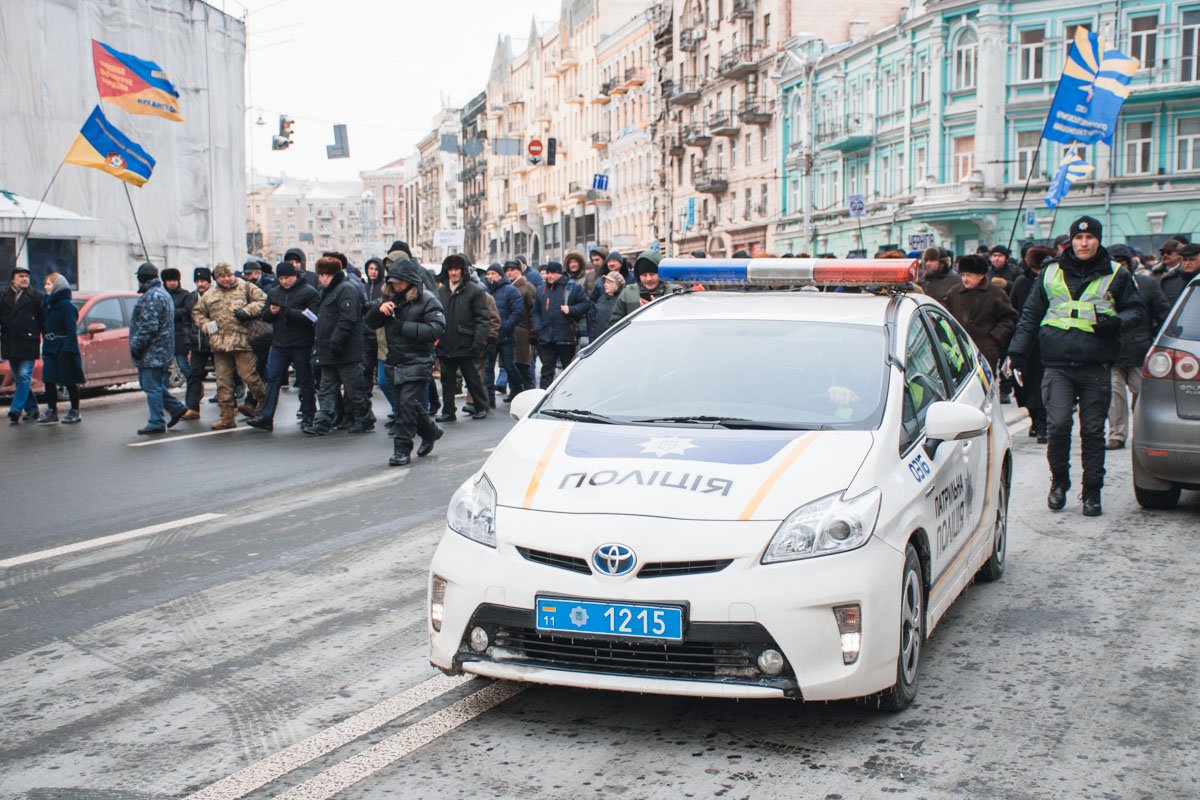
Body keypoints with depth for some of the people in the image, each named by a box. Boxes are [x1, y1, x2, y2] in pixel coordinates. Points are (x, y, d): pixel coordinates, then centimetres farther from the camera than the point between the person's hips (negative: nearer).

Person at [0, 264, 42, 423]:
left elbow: (43, 320, 1)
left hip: (28, 344, -4)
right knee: (19, 379, 10)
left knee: (24, 377, -10)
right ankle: (32, 409, 19)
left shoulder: (36, 296, 0)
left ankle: (16, 409, -13)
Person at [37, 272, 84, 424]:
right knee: (48, 380, 5)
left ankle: (75, 412, 8)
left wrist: (68, 348, -23)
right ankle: (51, 411, 12)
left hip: (64, 349, -8)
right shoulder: (47, 303, 14)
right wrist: (45, 347, 14)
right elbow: (44, 327, 18)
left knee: (69, 381, 0)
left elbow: (71, 328, -17)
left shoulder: (65, 304, -12)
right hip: (50, 349, 8)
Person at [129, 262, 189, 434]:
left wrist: (136, 345, -17)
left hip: (151, 353, -10)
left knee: (152, 387, -5)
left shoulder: (152, 296, -16)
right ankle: (177, 408, 18)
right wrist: (137, 345, 24)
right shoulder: (163, 294, 19)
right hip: (161, 351, 10)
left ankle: (156, 423, -1)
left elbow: (149, 326, -24)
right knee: (156, 385, 17)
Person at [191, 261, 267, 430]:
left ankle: (263, 402, 16)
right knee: (223, 382, 5)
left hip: (242, 341, -5)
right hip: (219, 344, 5)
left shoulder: (246, 288, 6)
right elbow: (197, 313, 26)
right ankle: (227, 417, 11)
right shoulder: (209, 295, 18)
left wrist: (247, 310, -13)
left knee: (248, 375, -10)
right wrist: (206, 325, 8)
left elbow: (262, 301, -1)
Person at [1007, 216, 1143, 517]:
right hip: (1057, 365, 0)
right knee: (1058, 424, -10)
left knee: (1093, 430, 2)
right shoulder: (1051, 273, 13)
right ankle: (1059, 480, 11)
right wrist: (1017, 351, 10)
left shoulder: (1116, 275, 10)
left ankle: (1092, 492, 12)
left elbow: (1135, 310, 15)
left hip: (1096, 366, 0)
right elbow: (1030, 314, 18)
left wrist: (1116, 322, -8)